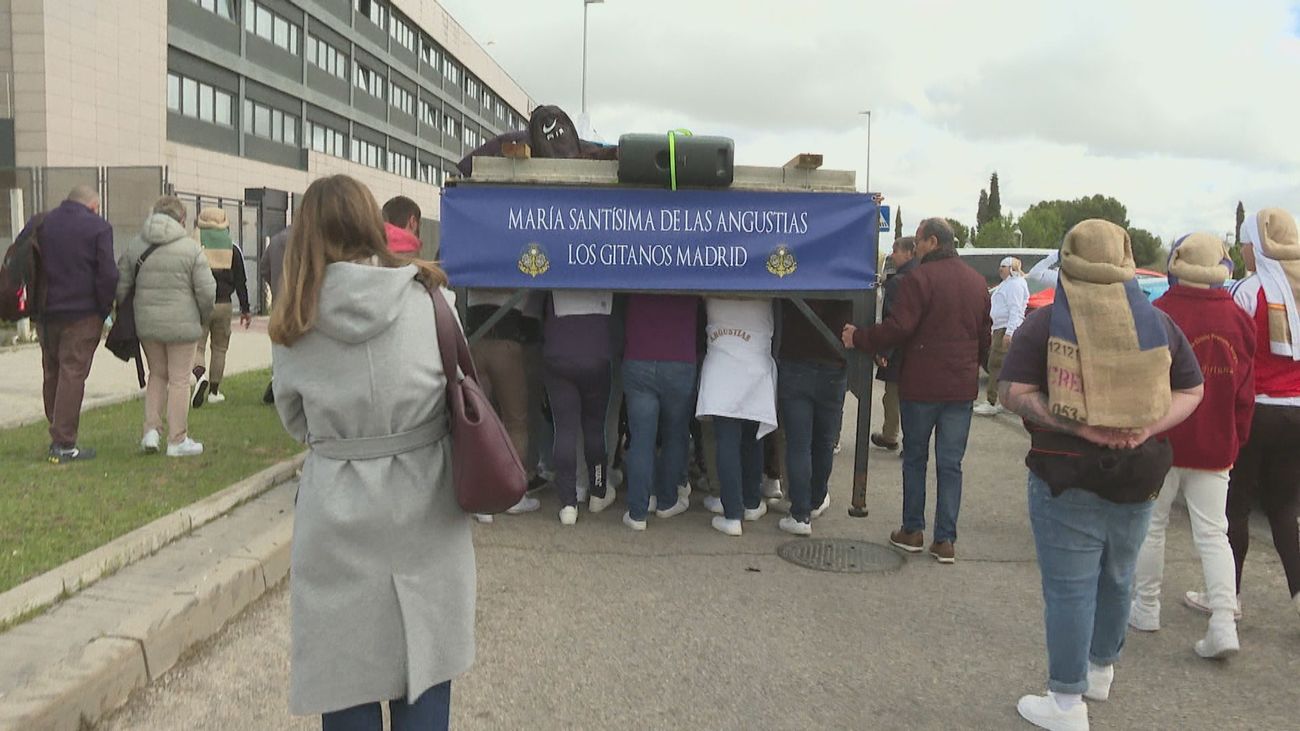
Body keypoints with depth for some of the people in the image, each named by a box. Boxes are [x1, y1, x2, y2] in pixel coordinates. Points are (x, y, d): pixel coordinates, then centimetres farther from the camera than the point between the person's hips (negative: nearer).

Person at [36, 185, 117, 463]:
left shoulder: (43, 223, 9)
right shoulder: (98, 227, -7)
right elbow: (107, 274, -13)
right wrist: (105, 310, -2)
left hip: (47, 313, 5)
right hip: (83, 314, -5)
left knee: (51, 375, 16)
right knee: (72, 375, -4)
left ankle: (57, 436, 24)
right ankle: (64, 445, -4)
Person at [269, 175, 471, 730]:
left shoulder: (294, 320, -5)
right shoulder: (428, 294, -4)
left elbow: (296, 422, 4)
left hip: (340, 513, -1)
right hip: (426, 504, 1)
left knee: (346, 676, 14)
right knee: (423, 662, 15)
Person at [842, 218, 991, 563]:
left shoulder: (919, 278, -12)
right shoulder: (977, 282, 9)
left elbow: (898, 328, -19)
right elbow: (985, 334, 15)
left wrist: (859, 338, -8)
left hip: (921, 385, -5)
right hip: (962, 387, 5)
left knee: (915, 458, 10)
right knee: (951, 464, 7)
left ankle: (913, 531, 17)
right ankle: (946, 540, 9)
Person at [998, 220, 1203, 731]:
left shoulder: (1045, 322, -8)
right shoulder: (1158, 322, 3)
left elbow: (1012, 393, -16)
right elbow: (1191, 392, 6)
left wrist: (1077, 426, -17)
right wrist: (1146, 428, -6)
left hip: (1066, 474, -4)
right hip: (1137, 476, 5)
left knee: (1069, 588, 3)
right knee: (1117, 578, 22)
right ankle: (1101, 670, 41)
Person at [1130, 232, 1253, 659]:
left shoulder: (1159, 316, -14)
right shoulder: (1238, 320, -1)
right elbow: (1245, 393, 5)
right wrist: (1235, 441, 15)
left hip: (1161, 443, -3)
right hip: (1215, 447, 3)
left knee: (1152, 525, 12)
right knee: (1213, 534, 8)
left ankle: (1147, 609, 22)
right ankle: (1224, 624, -1)